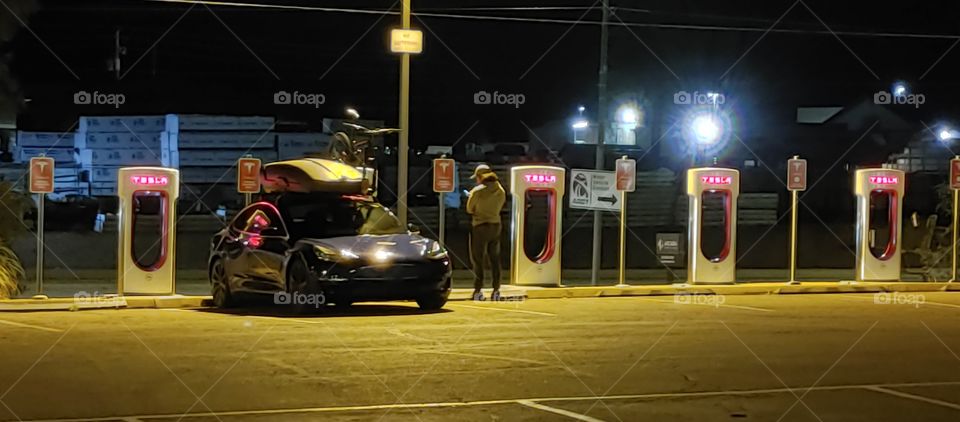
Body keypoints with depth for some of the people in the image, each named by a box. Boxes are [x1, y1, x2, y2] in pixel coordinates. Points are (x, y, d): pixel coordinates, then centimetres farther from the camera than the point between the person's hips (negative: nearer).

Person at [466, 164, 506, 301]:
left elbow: (469, 209, -5)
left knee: (477, 260, 2)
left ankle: (478, 290, -1)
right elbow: (498, 208, 9)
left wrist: (470, 197, 13)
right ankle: (496, 290, 11)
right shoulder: (500, 191, 1)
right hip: (495, 225, 5)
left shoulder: (477, 191, -15)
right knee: (495, 259, 12)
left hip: (480, 226, -5)